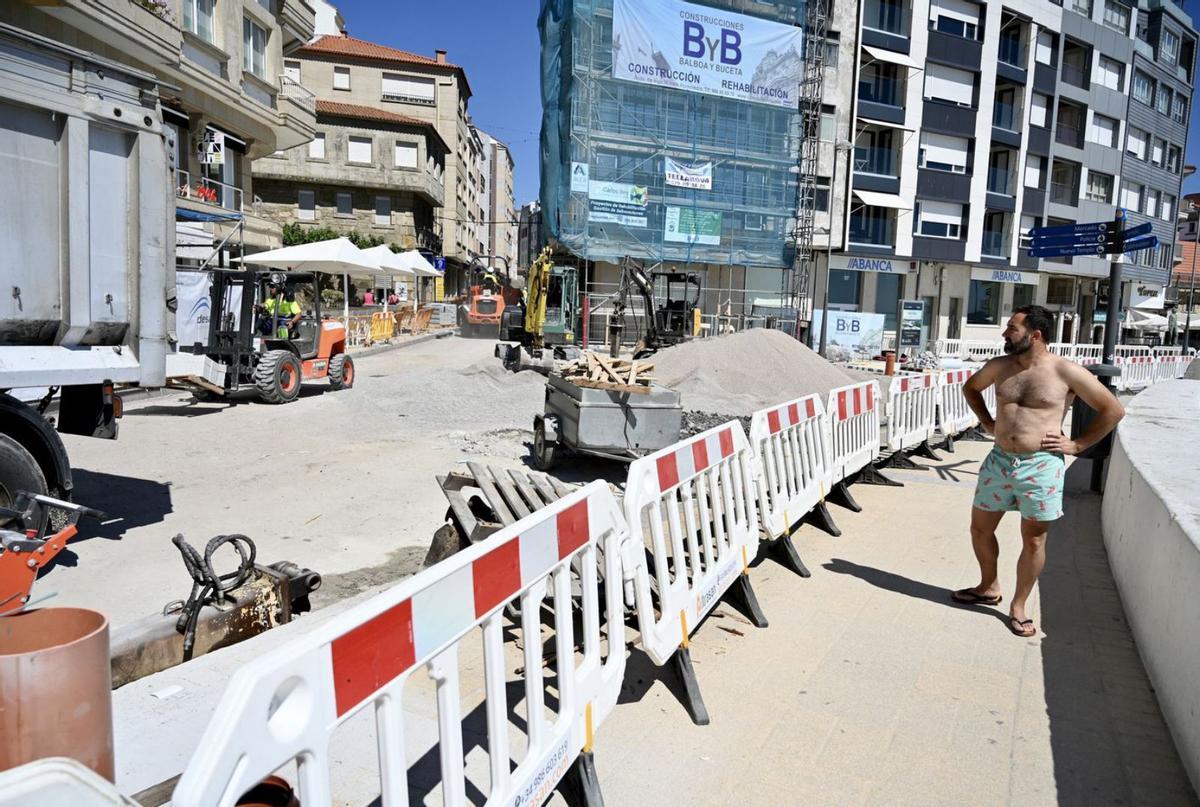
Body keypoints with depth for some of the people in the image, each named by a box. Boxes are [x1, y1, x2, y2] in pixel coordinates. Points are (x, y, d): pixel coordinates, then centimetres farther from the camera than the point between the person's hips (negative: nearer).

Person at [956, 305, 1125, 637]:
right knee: (980, 528, 12)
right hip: (999, 461, 5)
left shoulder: (1065, 372, -8)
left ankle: (1018, 606, 21)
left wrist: (1076, 444, -3)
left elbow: (1113, 410, -2)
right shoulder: (1000, 366, 4)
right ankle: (989, 588, 34)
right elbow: (970, 388, 25)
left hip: (1041, 465, -4)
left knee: (1033, 539, 5)